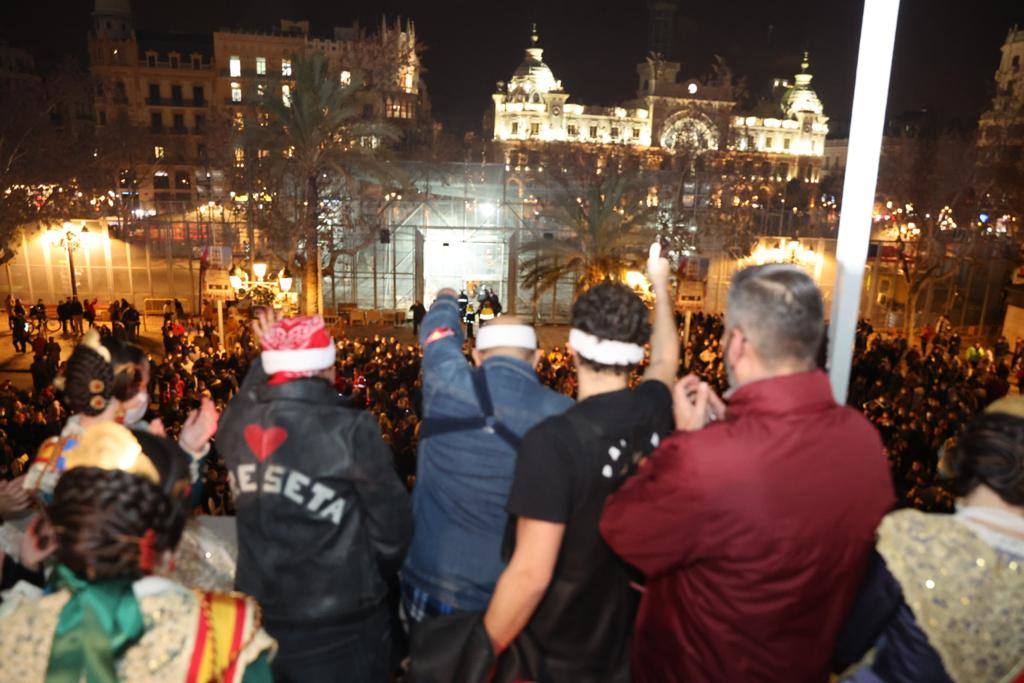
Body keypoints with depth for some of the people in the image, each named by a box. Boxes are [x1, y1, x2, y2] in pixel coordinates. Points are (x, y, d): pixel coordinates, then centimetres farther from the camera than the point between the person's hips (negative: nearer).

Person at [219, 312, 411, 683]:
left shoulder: (235, 425, -7)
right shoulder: (351, 429, -20)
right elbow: (391, 526, -12)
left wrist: (268, 356, 24)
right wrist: (374, 579, 7)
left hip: (258, 617, 5)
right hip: (340, 628, -4)